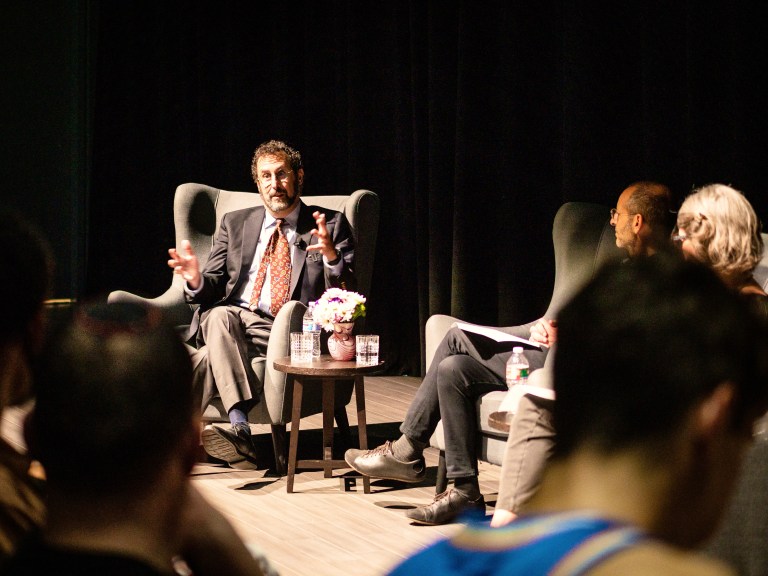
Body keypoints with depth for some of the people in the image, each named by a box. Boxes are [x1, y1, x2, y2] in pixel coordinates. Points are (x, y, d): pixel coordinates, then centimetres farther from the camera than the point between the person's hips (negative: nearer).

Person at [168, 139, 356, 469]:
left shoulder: (331, 225, 12)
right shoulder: (236, 224, 22)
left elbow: (346, 294, 1)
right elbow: (213, 288, 15)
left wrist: (331, 255, -20)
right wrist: (196, 280, -10)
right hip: (228, 320, 3)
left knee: (212, 356, -31)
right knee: (220, 316, -35)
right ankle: (239, 427, -46)